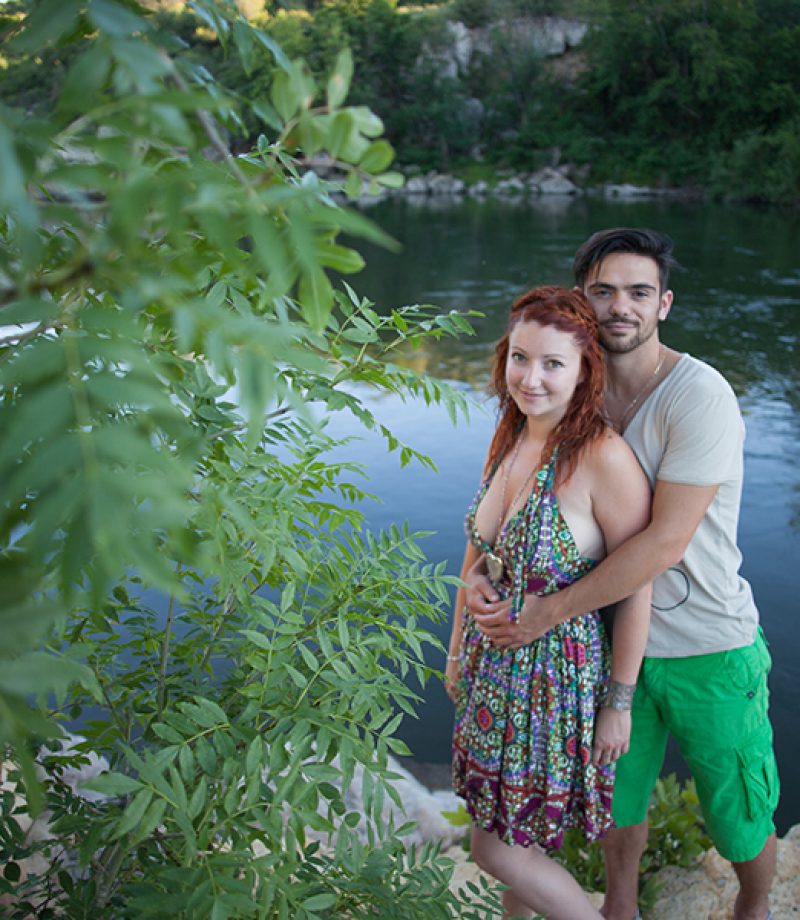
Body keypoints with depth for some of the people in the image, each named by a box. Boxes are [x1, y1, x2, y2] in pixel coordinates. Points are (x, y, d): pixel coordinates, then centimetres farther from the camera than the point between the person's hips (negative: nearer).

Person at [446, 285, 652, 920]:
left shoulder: (605, 457, -24)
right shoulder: (509, 440, -2)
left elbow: (636, 589, -18)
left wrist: (619, 702, -11)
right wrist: (457, 649, 14)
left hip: (557, 673, -6)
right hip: (492, 664, 6)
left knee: (498, 848, 7)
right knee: (514, 830, 22)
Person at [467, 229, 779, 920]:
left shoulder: (699, 396, -21)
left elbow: (665, 542, -26)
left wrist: (551, 611, -24)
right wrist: (481, 569, -15)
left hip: (710, 651, -4)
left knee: (741, 823, 15)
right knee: (617, 792, 22)